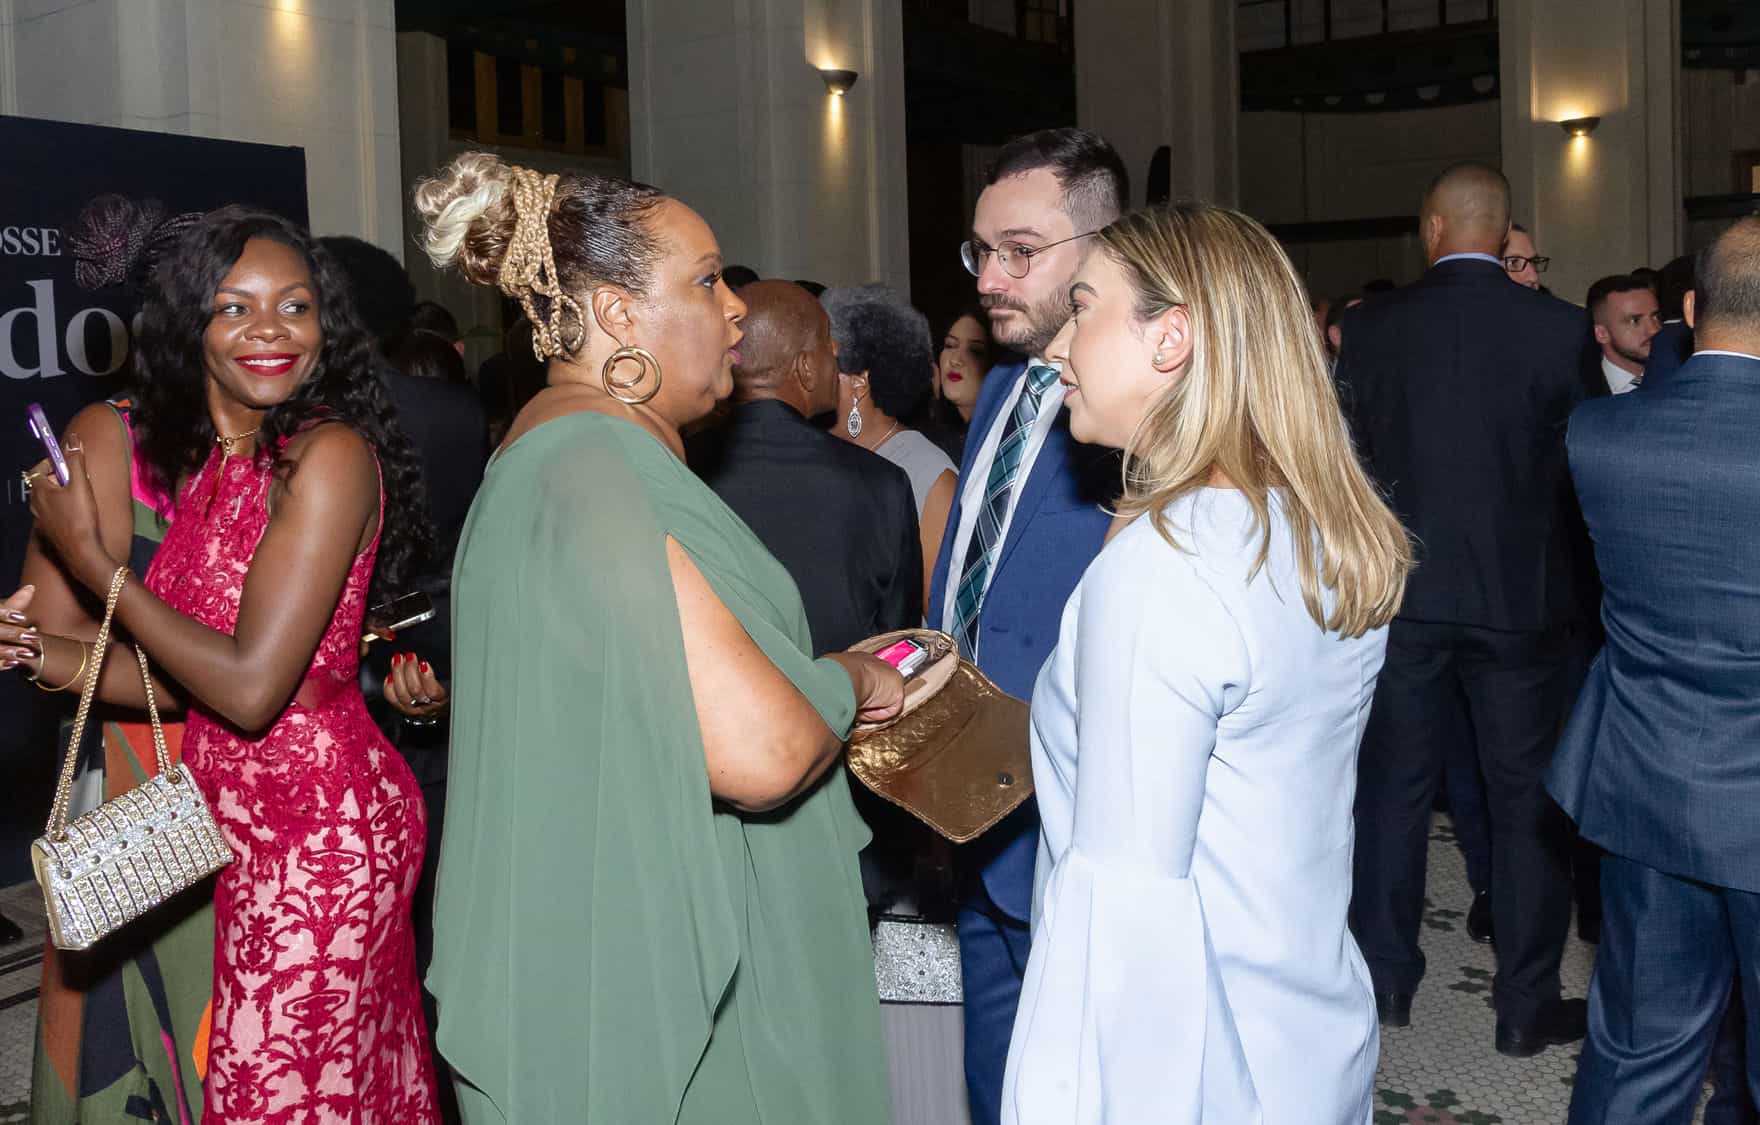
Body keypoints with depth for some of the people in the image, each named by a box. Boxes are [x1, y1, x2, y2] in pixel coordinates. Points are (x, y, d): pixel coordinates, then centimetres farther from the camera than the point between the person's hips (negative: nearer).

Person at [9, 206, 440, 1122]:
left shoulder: (330, 454, -17)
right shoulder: (199, 462, 8)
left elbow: (252, 687, -21)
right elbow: (198, 678, 6)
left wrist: (91, 558, -12)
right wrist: (41, 655, -6)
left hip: (316, 829, -7)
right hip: (243, 827, 7)